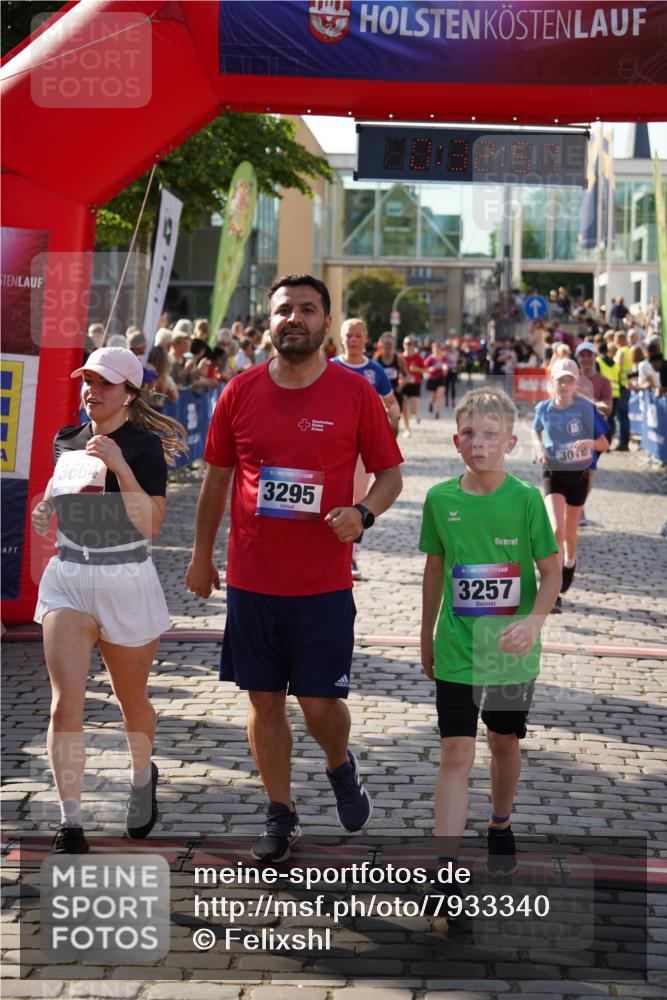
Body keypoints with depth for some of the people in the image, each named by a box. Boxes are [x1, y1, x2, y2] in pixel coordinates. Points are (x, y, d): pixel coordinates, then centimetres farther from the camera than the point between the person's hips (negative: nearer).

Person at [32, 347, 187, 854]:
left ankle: (143, 777, 46)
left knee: (132, 701, 15)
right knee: (66, 702, -11)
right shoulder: (66, 440, 7)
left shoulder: (145, 445, -10)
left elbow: (151, 524, -19)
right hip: (67, 578, 3)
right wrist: (45, 511, 9)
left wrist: (119, 466, -26)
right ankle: (71, 824, -7)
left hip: (126, 581, -3)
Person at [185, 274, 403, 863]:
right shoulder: (241, 393, 2)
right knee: (265, 700, 8)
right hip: (251, 578, 2)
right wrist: (202, 557, 14)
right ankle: (281, 815, 25)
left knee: (320, 702, -1)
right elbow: (217, 478, 12)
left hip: (324, 582, -2)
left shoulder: (355, 394, -3)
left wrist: (363, 514, -17)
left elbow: (391, 473, 4)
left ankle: (341, 766, 33)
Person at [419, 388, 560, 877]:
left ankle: (500, 824, 43)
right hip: (457, 649, 0)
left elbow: (552, 573, -6)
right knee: (457, 753, -4)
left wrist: (533, 622, -22)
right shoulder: (441, 499, -4)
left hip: (511, 651, 0)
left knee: (505, 743, 18)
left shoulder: (526, 499, -10)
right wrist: (426, 638, 14)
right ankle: (446, 866, -3)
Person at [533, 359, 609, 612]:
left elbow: (604, 443, -7)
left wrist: (591, 443, -29)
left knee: (570, 532, 16)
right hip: (553, 474, -1)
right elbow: (536, 432, 16)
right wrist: (540, 448, -5)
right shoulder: (543, 408, -5)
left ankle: (570, 563, 50)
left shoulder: (586, 408, -11)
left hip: (579, 474, 1)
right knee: (556, 530, -17)